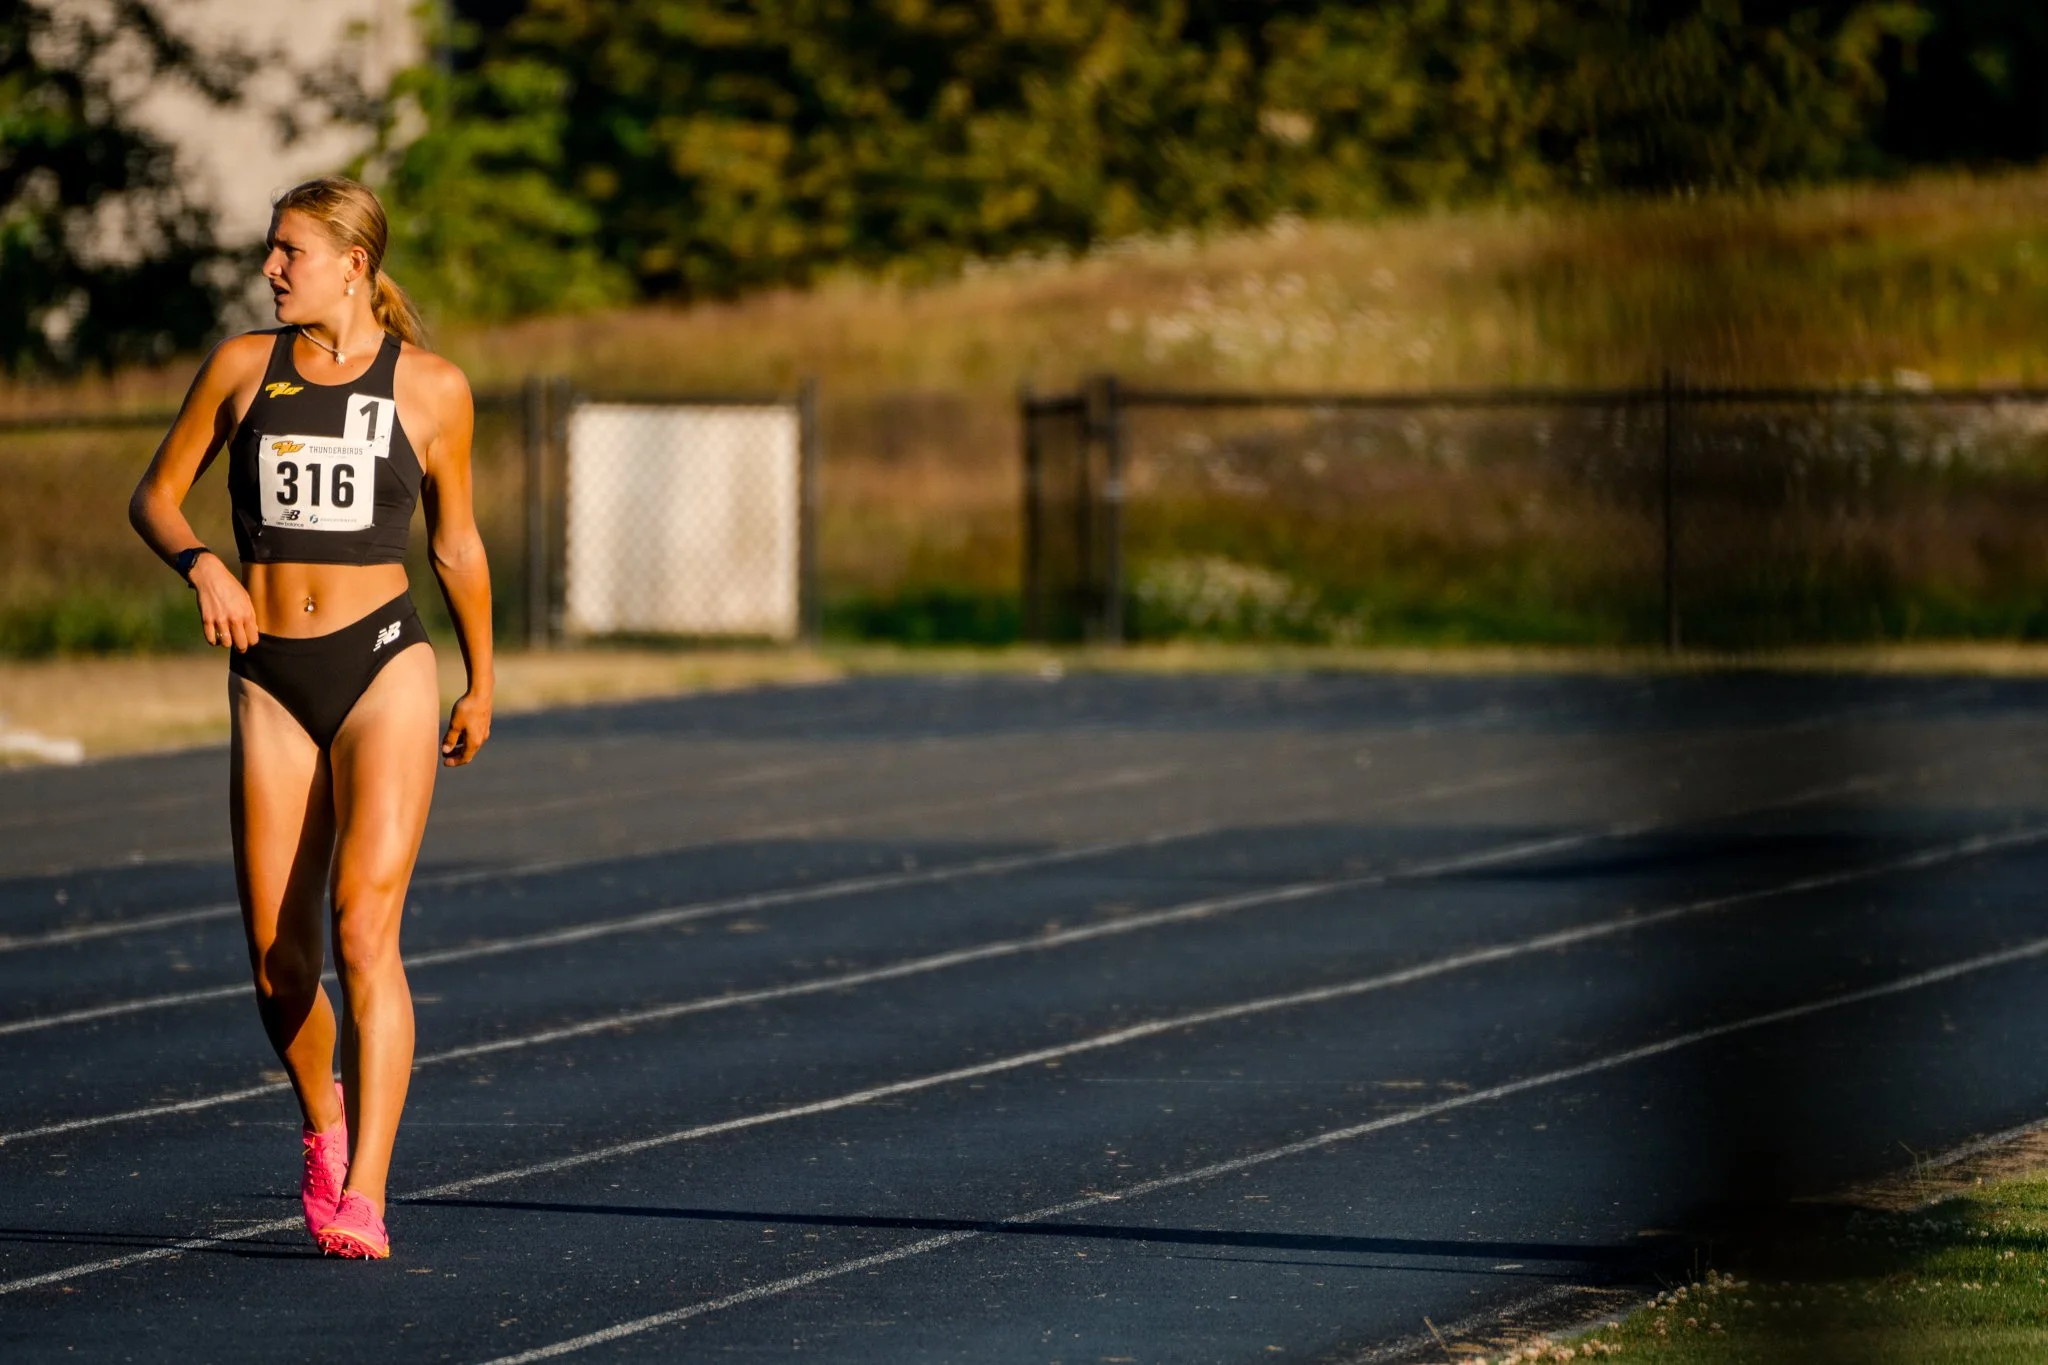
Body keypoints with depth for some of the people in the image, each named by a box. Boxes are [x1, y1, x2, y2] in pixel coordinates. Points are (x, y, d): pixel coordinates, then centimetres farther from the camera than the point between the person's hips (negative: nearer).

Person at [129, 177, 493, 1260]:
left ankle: (361, 1199, -19)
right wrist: (200, 564, -11)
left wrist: (480, 685, 21)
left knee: (363, 934, -17)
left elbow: (457, 543, 13)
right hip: (272, 683, 3)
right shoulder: (243, 367, 5)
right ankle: (324, 1122, 34)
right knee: (276, 968, 3)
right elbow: (154, 496, 11)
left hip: (386, 671, -3)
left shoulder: (430, 387, 1)